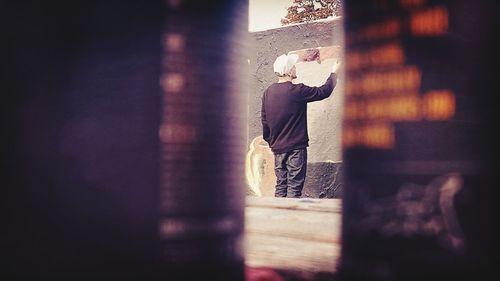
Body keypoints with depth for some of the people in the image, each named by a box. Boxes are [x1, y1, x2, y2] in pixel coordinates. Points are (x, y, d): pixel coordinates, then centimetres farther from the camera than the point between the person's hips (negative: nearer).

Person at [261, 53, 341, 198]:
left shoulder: (267, 92, 2)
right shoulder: (298, 91, -17)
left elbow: (264, 121, 9)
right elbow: (324, 91, -6)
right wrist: (334, 73, 10)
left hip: (277, 148, 6)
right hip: (296, 148, -6)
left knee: (280, 185, 13)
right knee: (294, 187, 0)